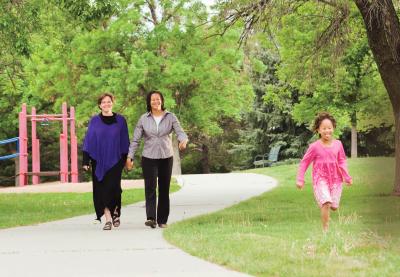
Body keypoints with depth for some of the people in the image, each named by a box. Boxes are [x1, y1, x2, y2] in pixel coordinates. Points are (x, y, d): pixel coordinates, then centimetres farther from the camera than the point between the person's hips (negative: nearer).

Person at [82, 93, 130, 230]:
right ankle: (108, 218, 1)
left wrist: (127, 159, 6)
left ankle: (115, 211, 15)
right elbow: (88, 140, 4)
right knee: (102, 190, -2)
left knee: (112, 187, -11)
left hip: (115, 161, -1)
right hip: (98, 161, 1)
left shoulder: (120, 120, 5)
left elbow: (125, 141, 9)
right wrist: (86, 161, -2)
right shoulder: (94, 121, 5)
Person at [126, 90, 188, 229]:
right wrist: (130, 157, -4)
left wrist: (183, 140, -34)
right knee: (150, 187, -15)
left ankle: (162, 220, 16)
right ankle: (151, 218, -25)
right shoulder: (143, 119, 1)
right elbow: (135, 139, 3)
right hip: (149, 158, -1)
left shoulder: (170, 117, 0)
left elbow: (180, 132, -11)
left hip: (166, 158, 1)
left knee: (164, 189, 7)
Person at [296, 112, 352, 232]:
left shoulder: (338, 144, 0)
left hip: (335, 179, 4)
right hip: (320, 179, -4)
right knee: (326, 203, -22)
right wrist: (300, 179, -3)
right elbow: (304, 162, 0)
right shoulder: (314, 146, -9)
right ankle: (325, 229, -11)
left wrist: (347, 177, -3)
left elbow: (341, 162, 7)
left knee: (334, 206, 4)